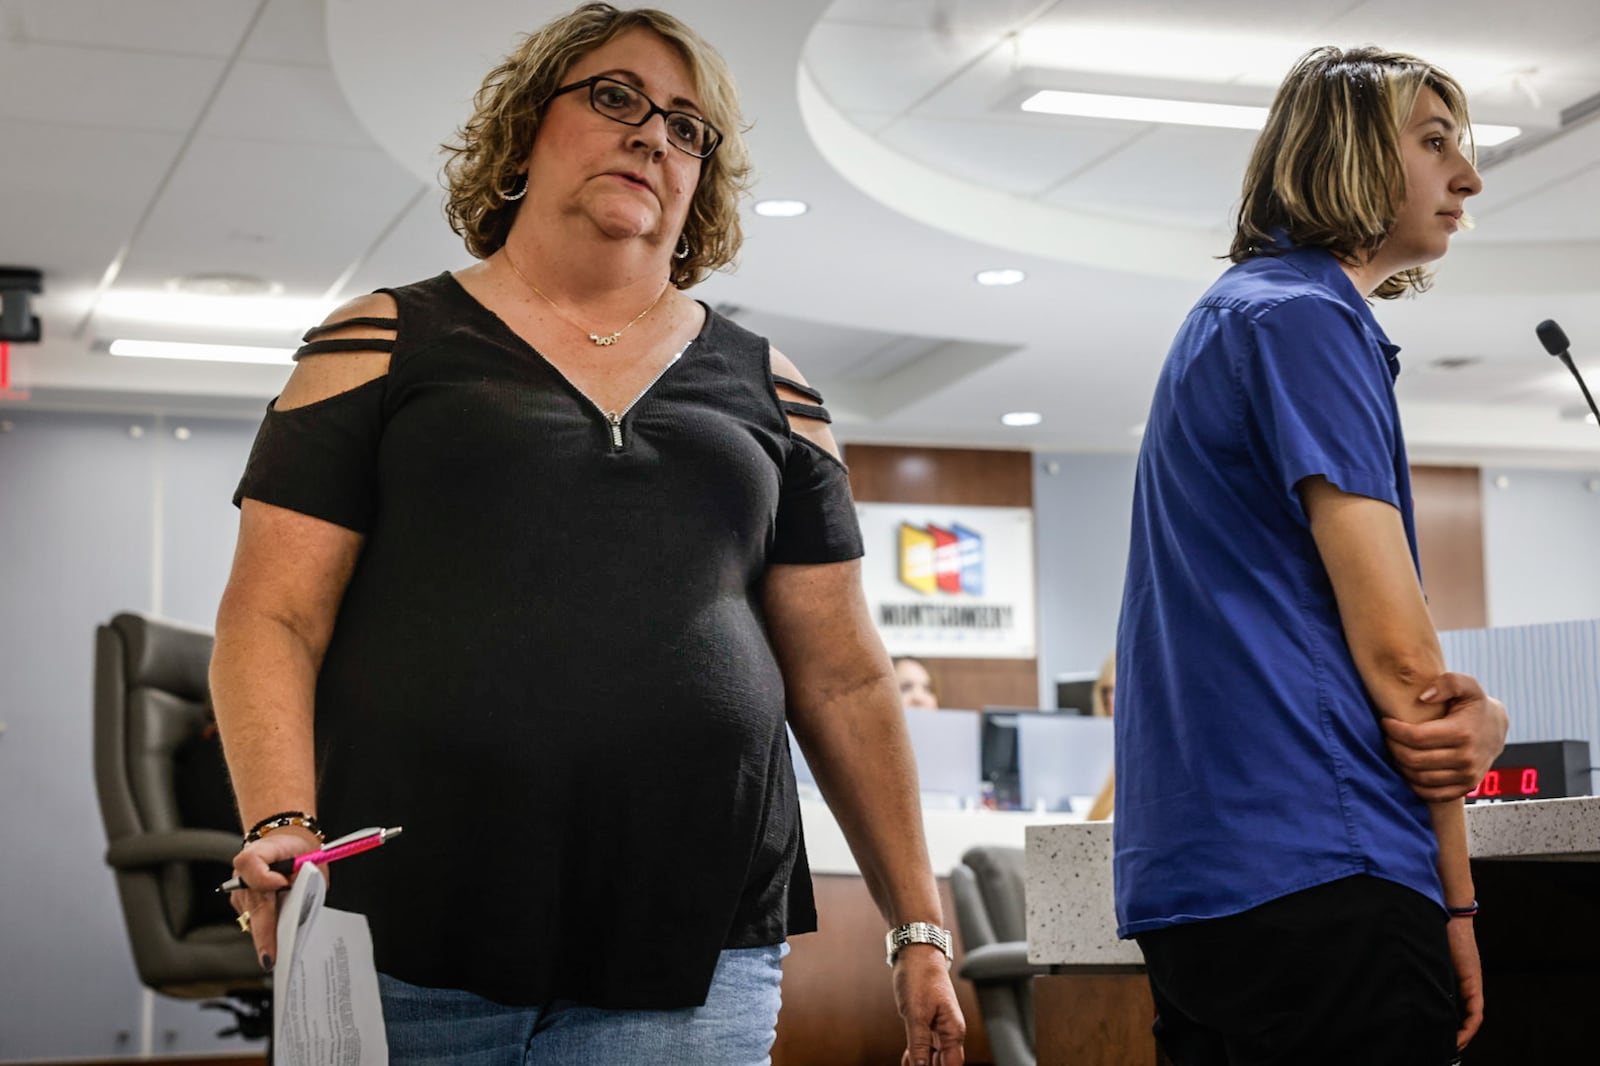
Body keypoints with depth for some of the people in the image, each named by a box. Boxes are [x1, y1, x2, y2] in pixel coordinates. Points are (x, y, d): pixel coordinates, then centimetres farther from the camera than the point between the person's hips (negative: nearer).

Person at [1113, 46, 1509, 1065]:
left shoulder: (1240, 316, 22)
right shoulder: (1305, 319, -9)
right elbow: (1391, 635, -12)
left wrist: (1467, 709, -4)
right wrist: (1456, 895, -4)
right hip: (1309, 867, -10)